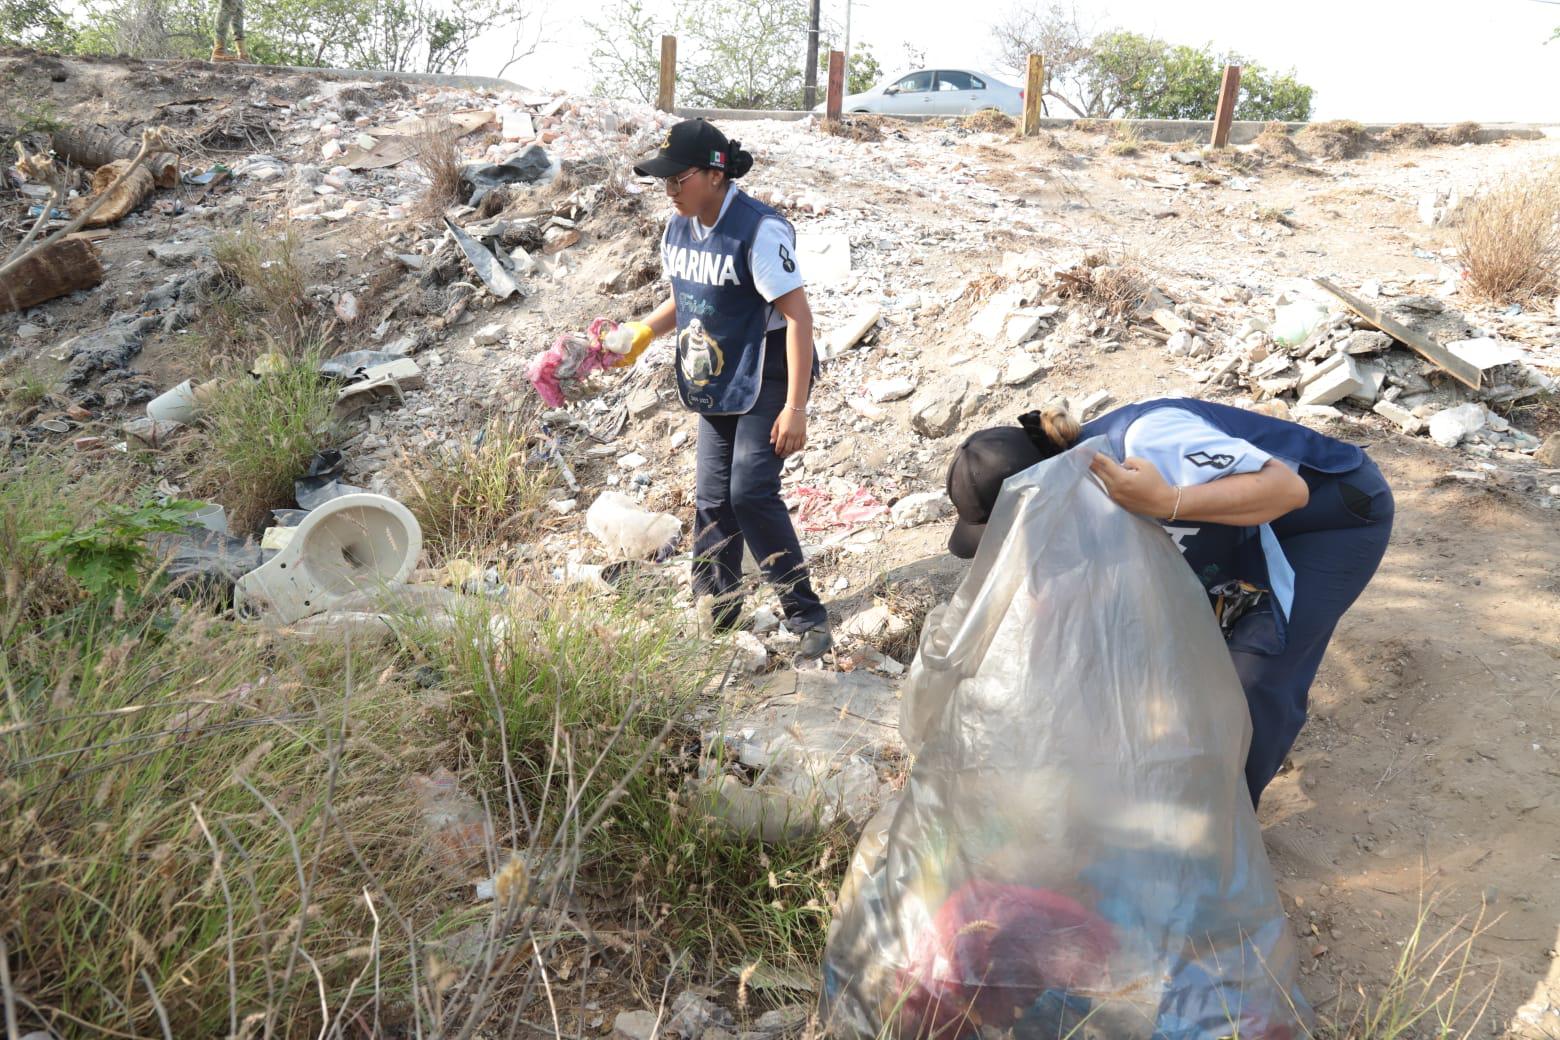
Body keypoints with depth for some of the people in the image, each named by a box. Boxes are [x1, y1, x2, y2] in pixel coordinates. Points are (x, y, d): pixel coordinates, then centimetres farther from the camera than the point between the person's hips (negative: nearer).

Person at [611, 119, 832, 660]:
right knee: (714, 500, 10)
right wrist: (645, 330, 0)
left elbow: (798, 315, -21)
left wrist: (795, 406, -25)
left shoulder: (759, 230, -20)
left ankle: (807, 617, -5)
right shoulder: (679, 227, 5)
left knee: (751, 493, -17)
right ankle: (713, 612, 25)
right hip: (716, 385, 8)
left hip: (766, 381, -8)